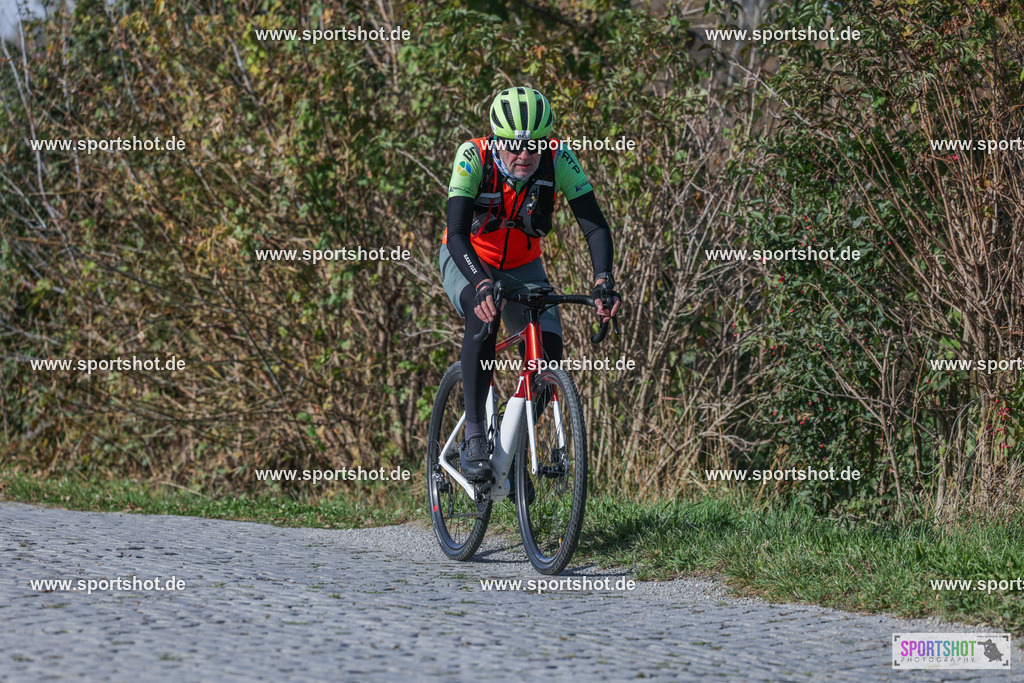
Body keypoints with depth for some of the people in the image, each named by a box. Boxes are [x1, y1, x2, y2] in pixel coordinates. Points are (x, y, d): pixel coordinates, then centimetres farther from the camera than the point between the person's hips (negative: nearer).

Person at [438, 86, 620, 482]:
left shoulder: (559, 159, -25)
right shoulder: (473, 158, -30)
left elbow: (595, 225, -26)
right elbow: (457, 234, -36)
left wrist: (603, 282, -43)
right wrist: (482, 285, -53)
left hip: (523, 269, 3)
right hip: (467, 261, -3)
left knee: (548, 352, -15)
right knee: (483, 315, -35)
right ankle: (474, 438, -29)